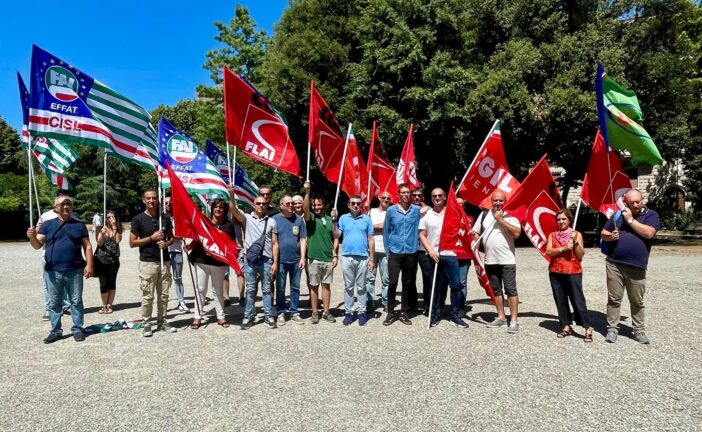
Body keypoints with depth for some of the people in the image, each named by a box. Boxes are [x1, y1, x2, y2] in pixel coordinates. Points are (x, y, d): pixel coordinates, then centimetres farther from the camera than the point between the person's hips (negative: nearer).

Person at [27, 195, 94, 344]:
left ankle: (78, 329, 15)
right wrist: (32, 237, -23)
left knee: (76, 301, 6)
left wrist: (89, 265, -6)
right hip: (52, 271, 1)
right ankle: (55, 331, 20)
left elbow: (87, 246, 4)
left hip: (75, 271, -1)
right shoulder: (47, 225, 7)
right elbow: (38, 245, 0)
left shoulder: (79, 225, 7)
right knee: (54, 303, 9)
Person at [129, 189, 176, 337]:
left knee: (163, 295, 9)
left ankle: (162, 321, 20)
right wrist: (152, 238, -13)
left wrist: (166, 243, -6)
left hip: (165, 261, 4)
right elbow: (132, 243, -4)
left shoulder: (165, 218, 7)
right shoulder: (138, 219, -4)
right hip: (147, 262, -4)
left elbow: (171, 238, 16)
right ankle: (147, 324, 12)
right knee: (147, 296, 0)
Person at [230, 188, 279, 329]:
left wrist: (275, 262, 0)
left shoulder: (271, 221, 6)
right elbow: (233, 209, -13)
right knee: (250, 290, 8)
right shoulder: (247, 218, 4)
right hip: (250, 260, 0)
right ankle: (248, 317, 16)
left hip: (266, 260, 1)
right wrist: (231, 194, -30)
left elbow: (275, 243, 5)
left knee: (266, 289, 8)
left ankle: (268, 317, 14)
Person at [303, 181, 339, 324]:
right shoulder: (310, 218, 1)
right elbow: (305, 208, -22)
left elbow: (335, 238, 9)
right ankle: (314, 313, 14)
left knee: (326, 285, 9)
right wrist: (307, 192, -32)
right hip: (314, 259, -2)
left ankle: (326, 312, 18)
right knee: (313, 286, 5)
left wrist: (335, 255, 1)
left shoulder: (330, 219, 9)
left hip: (328, 259, 3)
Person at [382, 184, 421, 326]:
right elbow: (386, 230, 6)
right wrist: (387, 250, 4)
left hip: (411, 252, 2)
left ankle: (404, 312, 20)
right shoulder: (391, 210, 0)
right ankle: (390, 312, 10)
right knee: (392, 283, -4)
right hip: (395, 252, -1)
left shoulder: (416, 210, 2)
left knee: (408, 283, 9)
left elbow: (418, 229, 9)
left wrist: (415, 246, 5)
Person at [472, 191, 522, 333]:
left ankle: (514, 321, 1)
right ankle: (501, 317, 23)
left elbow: (517, 233, -19)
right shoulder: (484, 214, 8)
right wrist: (476, 242, -5)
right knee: (496, 290, 12)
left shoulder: (510, 216, -4)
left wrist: (500, 219, -16)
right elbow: (475, 232, 14)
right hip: (490, 260, 5)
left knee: (511, 289, -4)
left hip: (507, 260, -4)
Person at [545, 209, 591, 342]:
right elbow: (548, 251, -6)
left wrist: (575, 242, -15)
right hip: (555, 273, 3)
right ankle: (566, 326, 16)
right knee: (560, 301, 7)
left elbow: (580, 255, -3)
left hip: (573, 273, -3)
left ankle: (588, 329, -1)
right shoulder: (552, 235, 9)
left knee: (578, 300, -6)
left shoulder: (577, 234, 3)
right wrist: (564, 248, -17)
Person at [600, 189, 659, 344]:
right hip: (614, 264, 1)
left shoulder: (651, 215, 3)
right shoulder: (618, 215, 10)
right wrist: (610, 236, -8)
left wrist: (630, 220, -13)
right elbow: (603, 233, 14)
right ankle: (612, 328, 12)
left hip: (636, 267, -1)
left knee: (637, 301, 10)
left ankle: (639, 330, 22)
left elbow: (649, 233, -15)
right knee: (614, 299, 4)